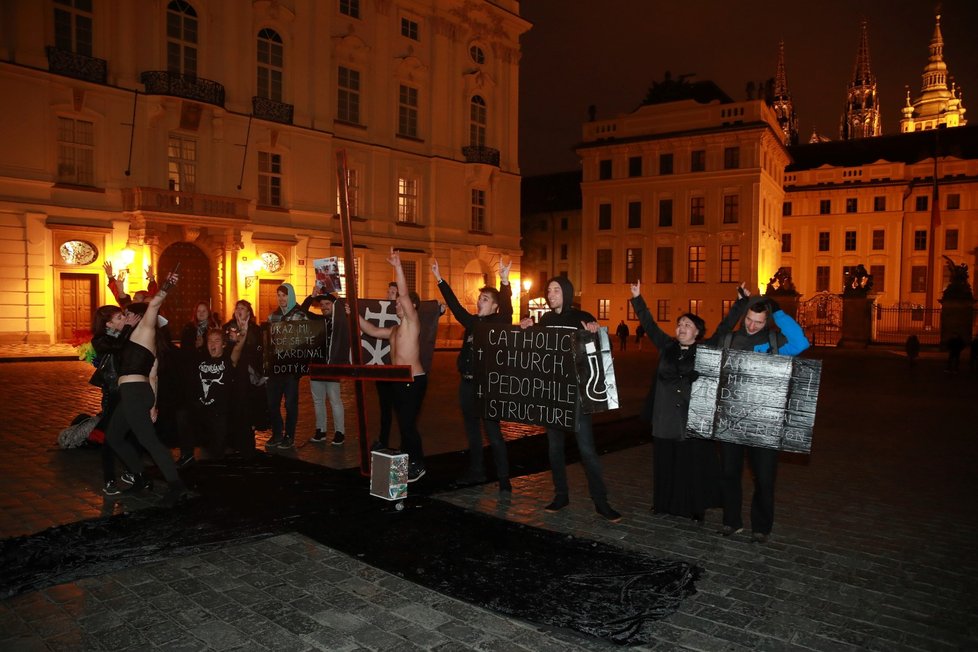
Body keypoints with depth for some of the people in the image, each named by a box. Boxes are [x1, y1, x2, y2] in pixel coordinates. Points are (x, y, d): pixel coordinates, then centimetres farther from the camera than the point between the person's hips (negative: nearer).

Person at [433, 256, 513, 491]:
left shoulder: (499, 322, -5)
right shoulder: (471, 321, 11)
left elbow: (506, 307, -22)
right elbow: (454, 304, 16)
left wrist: (505, 282, -38)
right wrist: (439, 279, 14)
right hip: (467, 383, 7)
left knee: (493, 433, -5)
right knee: (472, 431, 15)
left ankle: (503, 478, 2)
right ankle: (476, 471, 28)